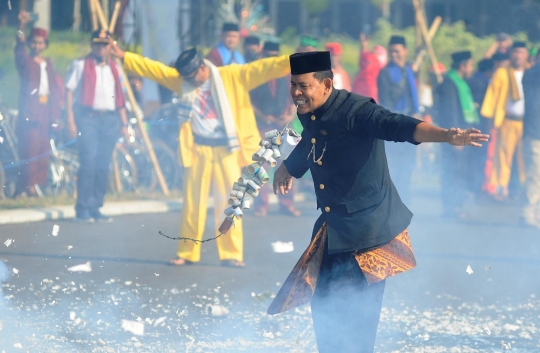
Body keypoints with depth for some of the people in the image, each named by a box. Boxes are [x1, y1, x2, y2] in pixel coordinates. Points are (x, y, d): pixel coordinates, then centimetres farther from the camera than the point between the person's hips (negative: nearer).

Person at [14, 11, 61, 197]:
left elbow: (55, 89, 15)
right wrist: (22, 26, -35)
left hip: (46, 112, 5)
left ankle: (39, 185, 5)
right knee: (30, 148, -13)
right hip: (30, 112, -5)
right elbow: (20, 49, -18)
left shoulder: (47, 64, 17)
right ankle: (28, 186, -13)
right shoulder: (25, 61, 3)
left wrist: (55, 116, 7)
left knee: (44, 151, 1)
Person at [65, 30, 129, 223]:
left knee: (103, 165, 3)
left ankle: (96, 208, 10)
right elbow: (69, 91, -1)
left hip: (109, 120, 4)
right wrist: (71, 120, -9)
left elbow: (120, 98, 20)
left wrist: (124, 123, 14)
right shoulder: (80, 65, 3)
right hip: (88, 118, -4)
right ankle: (82, 209, -10)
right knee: (88, 162, -13)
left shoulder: (115, 68, 16)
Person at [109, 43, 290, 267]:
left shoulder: (231, 76, -4)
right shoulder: (181, 80, 6)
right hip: (198, 148, 3)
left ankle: (231, 254, 4)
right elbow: (153, 69, 9)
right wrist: (124, 57, 6)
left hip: (226, 149, -3)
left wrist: (290, 62, -22)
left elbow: (261, 69, -12)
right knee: (193, 202, 7)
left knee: (228, 201, -1)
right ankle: (187, 253, 15)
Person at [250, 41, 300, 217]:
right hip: (262, 124, -3)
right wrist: (262, 116, -12)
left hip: (283, 124, 3)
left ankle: (287, 204, 6)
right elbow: (248, 101, -1)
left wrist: (290, 115, -6)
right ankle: (261, 205, -1)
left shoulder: (286, 75, 10)